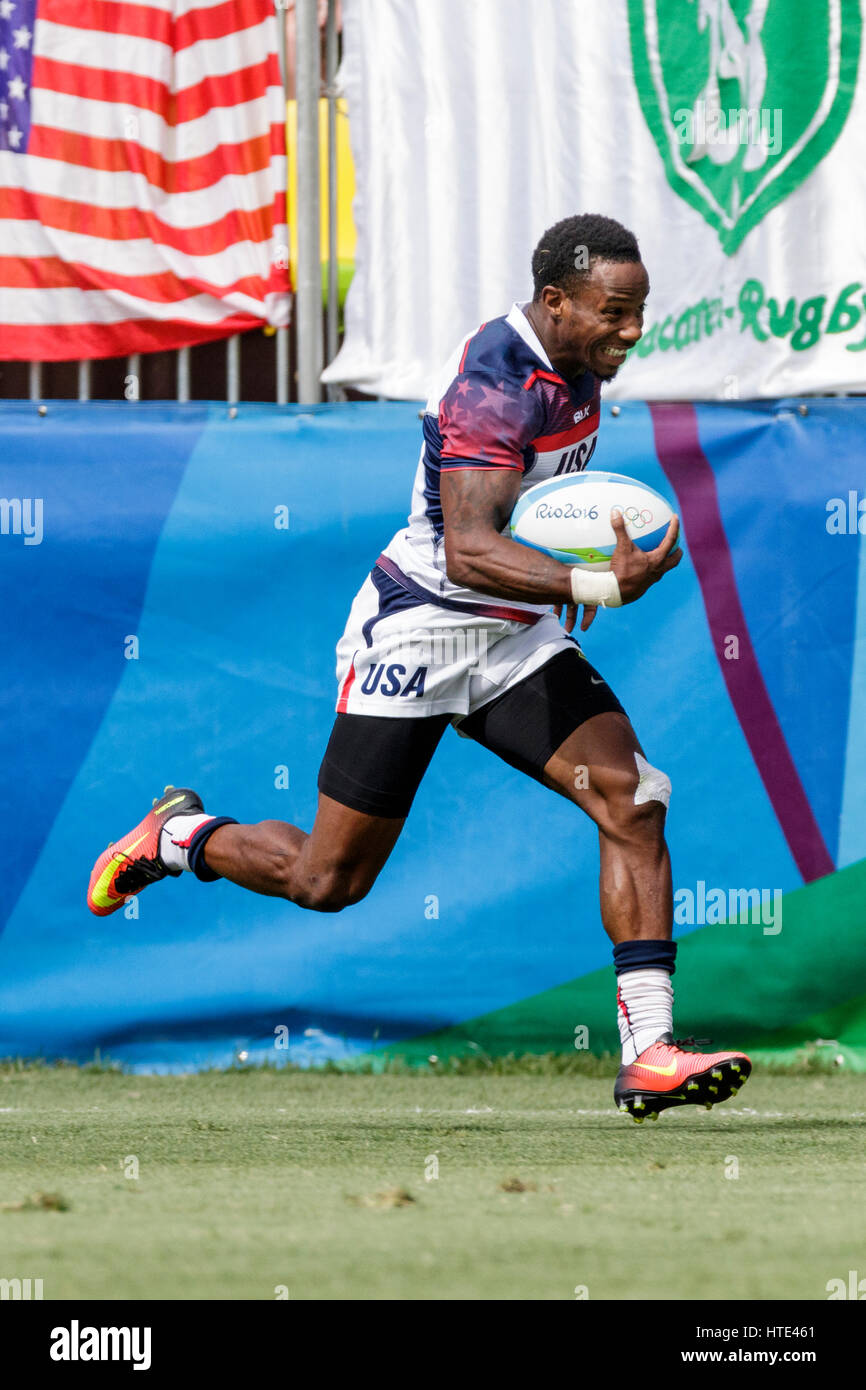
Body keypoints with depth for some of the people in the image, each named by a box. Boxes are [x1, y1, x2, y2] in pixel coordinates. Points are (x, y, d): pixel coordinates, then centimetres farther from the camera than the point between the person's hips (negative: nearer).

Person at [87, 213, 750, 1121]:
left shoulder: (570, 361, 2)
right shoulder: (496, 383, -26)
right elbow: (466, 550, -37)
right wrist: (600, 587, -48)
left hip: (517, 638, 8)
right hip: (417, 630, -8)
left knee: (633, 801, -14)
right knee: (328, 881, 2)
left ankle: (648, 1052, -17)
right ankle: (179, 836, 32)